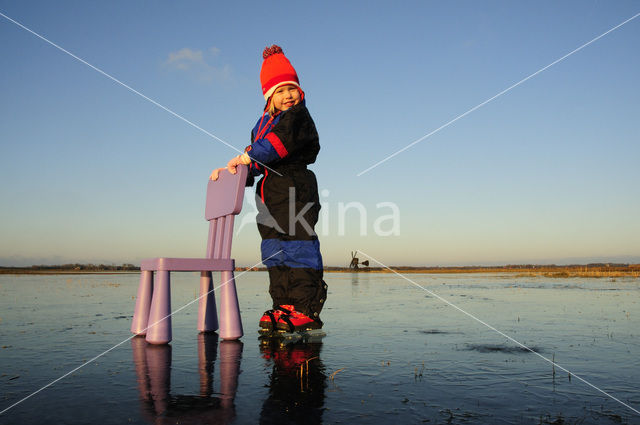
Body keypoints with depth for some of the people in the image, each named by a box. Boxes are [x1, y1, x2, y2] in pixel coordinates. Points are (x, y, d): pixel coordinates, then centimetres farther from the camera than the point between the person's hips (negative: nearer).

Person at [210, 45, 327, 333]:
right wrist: (233, 169, 4)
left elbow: (281, 141, -18)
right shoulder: (263, 124, 23)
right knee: (274, 250, 7)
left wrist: (246, 157, -19)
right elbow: (256, 162, 21)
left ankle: (306, 309, -6)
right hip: (268, 191, 8)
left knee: (298, 245, -10)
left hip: (295, 185, -8)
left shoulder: (299, 116, 0)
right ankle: (283, 306, 12)